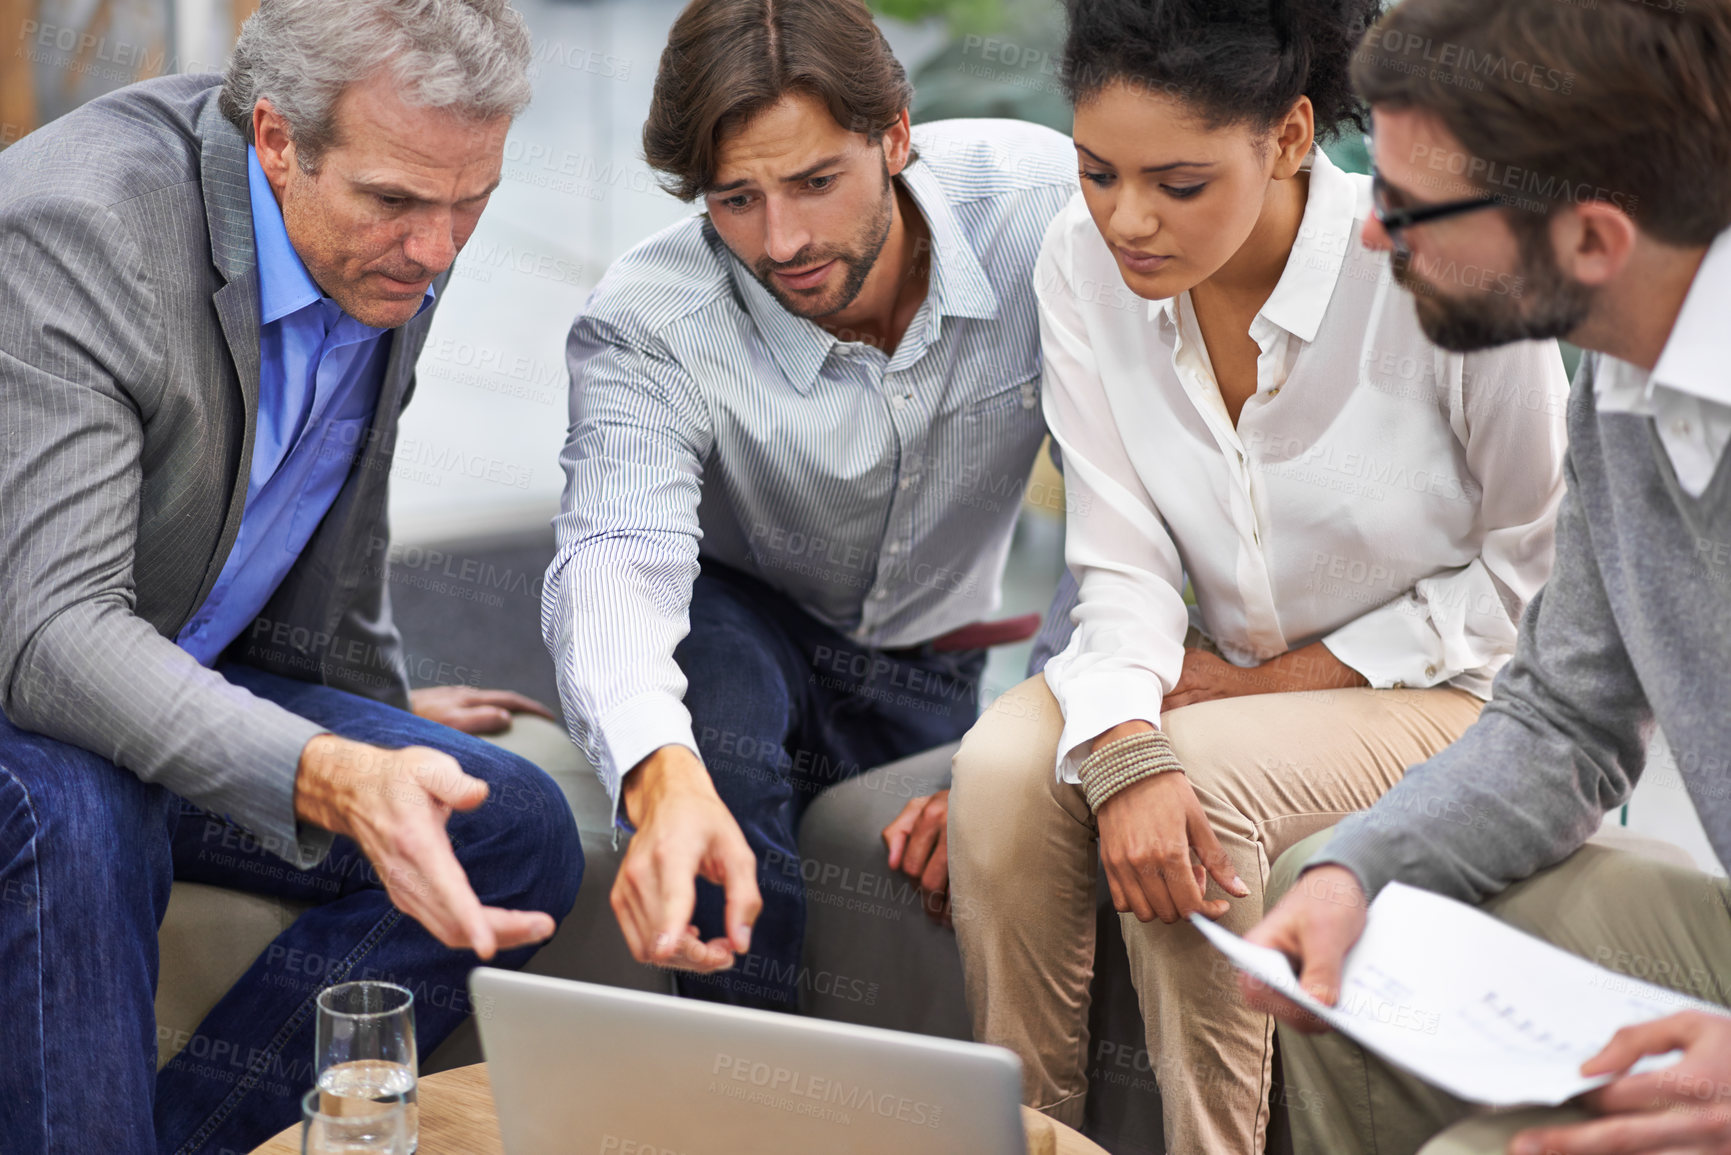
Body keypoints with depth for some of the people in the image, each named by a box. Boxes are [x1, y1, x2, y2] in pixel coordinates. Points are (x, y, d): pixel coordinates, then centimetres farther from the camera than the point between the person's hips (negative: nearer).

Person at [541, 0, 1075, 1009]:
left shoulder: (1042, 199, -23)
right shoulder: (645, 329, -26)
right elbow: (617, 557, -43)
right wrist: (665, 782, -64)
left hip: (935, 674, 2)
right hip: (742, 630, -2)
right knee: (708, 662, -37)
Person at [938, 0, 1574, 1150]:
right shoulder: (1083, 264, -10)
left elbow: (1536, 562, -10)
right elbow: (1123, 563, -9)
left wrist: (1283, 679, -13)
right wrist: (1123, 749, -30)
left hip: (1446, 688, -4)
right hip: (1224, 681, 4)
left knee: (1201, 777, -31)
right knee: (1004, 764, -24)